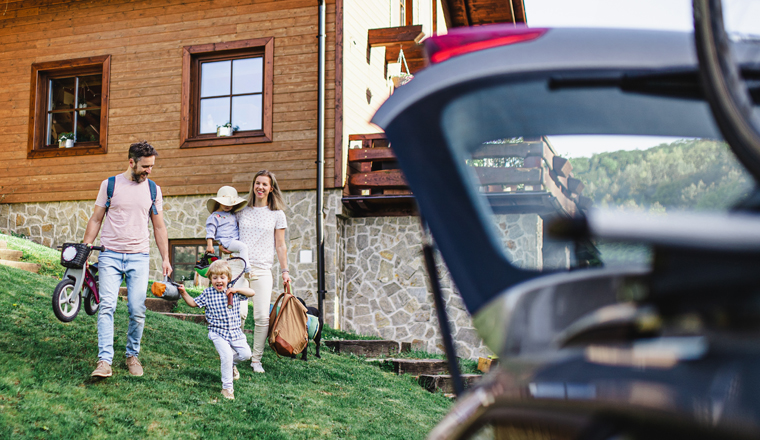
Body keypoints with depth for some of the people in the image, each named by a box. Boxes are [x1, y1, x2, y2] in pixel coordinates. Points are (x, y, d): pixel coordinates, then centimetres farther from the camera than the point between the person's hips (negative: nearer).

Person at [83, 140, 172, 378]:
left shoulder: (153, 189, 9)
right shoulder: (109, 184, 4)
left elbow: (159, 226, 14)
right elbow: (96, 219, 9)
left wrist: (165, 258, 8)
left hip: (139, 257, 1)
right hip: (110, 255, -1)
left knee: (137, 309, -3)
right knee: (107, 306, -11)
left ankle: (133, 355, 15)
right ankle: (104, 361, -12)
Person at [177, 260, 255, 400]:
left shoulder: (234, 293, 3)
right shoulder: (208, 293, 1)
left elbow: (252, 293, -4)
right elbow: (193, 303, 10)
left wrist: (237, 289, -15)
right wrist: (184, 293, -4)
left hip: (235, 331, 3)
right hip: (218, 332, -3)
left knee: (246, 354, -2)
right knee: (227, 356, -18)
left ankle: (231, 363, 32)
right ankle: (227, 387, -3)